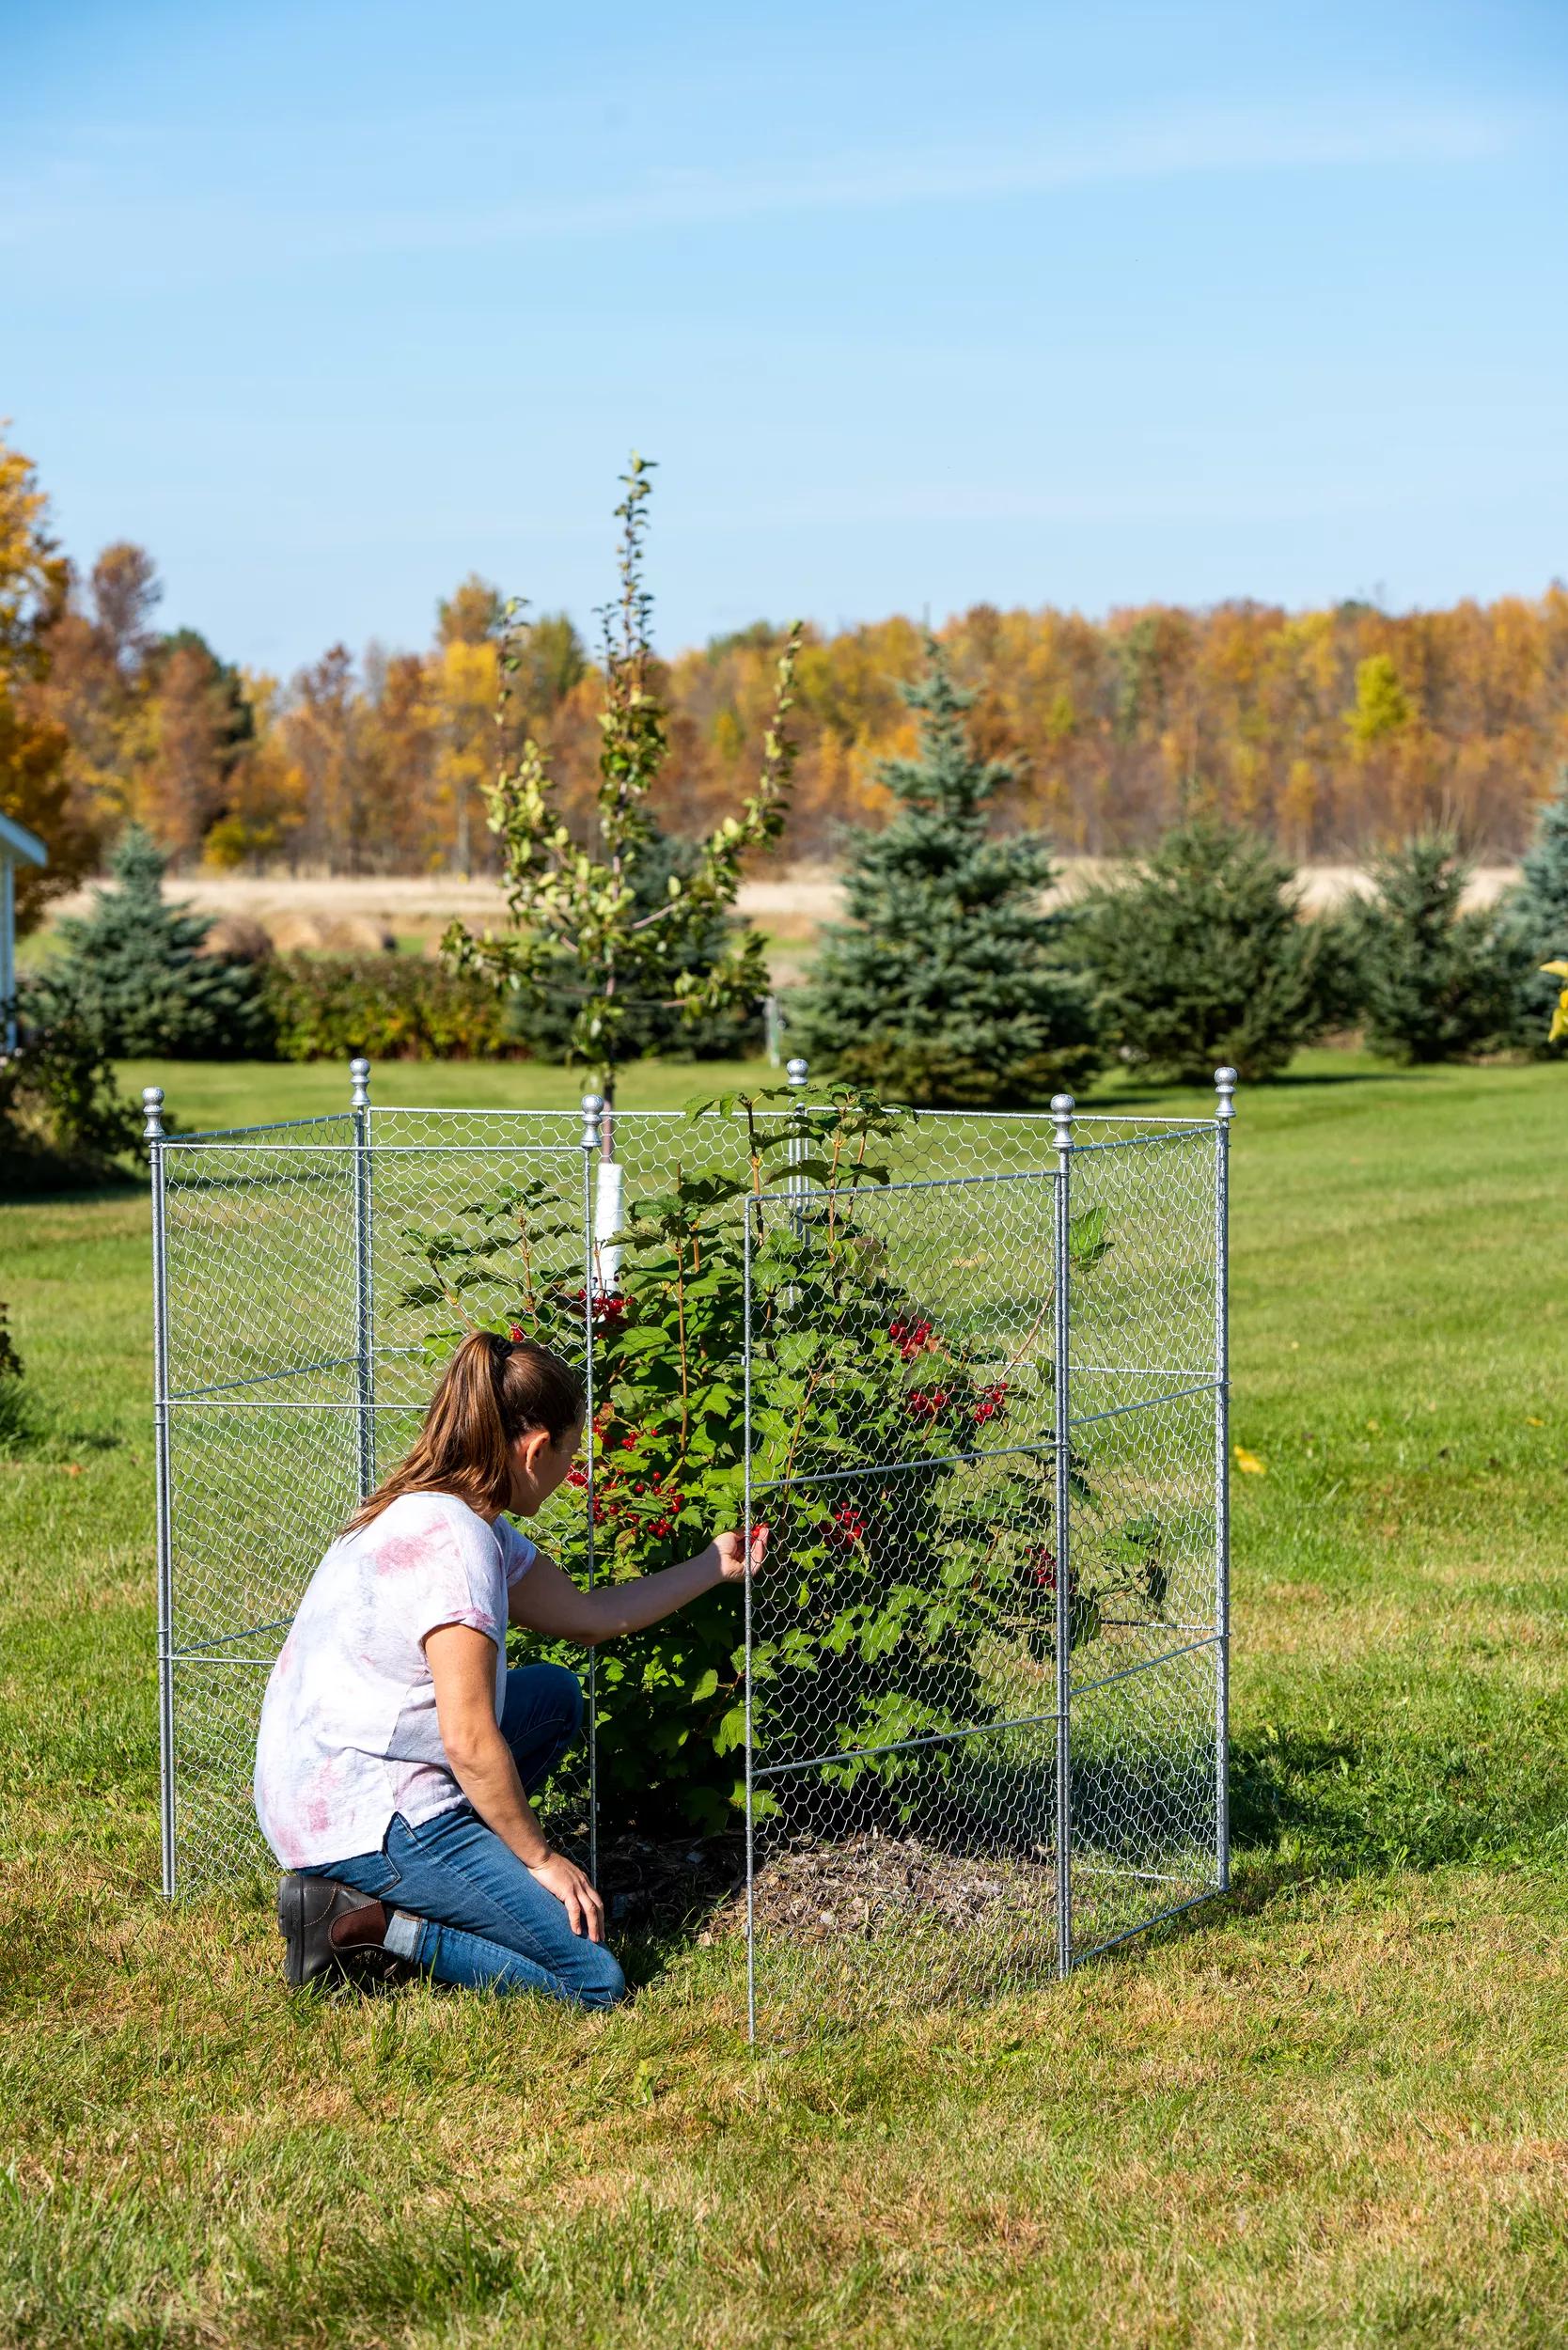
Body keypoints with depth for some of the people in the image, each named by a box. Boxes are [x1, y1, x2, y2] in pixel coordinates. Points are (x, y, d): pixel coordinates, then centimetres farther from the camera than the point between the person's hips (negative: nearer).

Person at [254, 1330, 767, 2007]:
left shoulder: (427, 1513, 11)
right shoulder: (453, 1540, -20)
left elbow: (589, 1614, 23)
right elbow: (470, 1741, -22)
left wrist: (712, 1567, 31)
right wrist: (541, 1859, -10)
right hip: (364, 1817, -10)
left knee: (555, 1695, 25)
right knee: (593, 1981, -10)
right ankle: (361, 1923, -9)